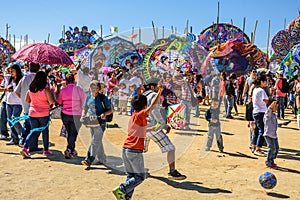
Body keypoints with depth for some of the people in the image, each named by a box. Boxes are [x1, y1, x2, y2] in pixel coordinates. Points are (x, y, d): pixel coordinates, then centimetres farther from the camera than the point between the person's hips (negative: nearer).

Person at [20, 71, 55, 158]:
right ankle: (46, 150, 22)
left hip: (32, 113, 4)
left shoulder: (31, 88, 2)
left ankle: (25, 147, -7)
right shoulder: (46, 88, -14)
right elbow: (52, 101, -19)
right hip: (44, 114, -4)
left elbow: (27, 100, 12)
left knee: (33, 132, 11)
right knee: (45, 131, 13)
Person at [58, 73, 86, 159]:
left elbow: (60, 103, 8)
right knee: (73, 133, 6)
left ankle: (72, 150, 28)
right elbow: (84, 102, -4)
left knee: (69, 132, 19)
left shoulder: (63, 90, -2)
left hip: (65, 115, 3)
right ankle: (69, 149, -11)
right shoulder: (79, 89, -9)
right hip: (76, 115, -3)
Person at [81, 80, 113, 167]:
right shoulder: (88, 97, 9)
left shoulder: (103, 98, -4)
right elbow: (85, 109, 18)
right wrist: (83, 116, -1)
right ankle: (102, 159, 27)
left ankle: (89, 160, -14)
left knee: (95, 141, -12)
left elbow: (110, 110, -2)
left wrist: (105, 114, -22)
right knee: (97, 142, 14)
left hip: (100, 123, -6)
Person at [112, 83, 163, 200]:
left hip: (125, 150, 8)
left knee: (131, 176, 16)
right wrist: (159, 92, 1)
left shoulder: (132, 117, 17)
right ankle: (121, 189, -9)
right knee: (140, 176, 3)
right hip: (135, 151, -8)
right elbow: (153, 104, -12)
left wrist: (152, 128, 40)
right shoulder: (141, 115, -8)